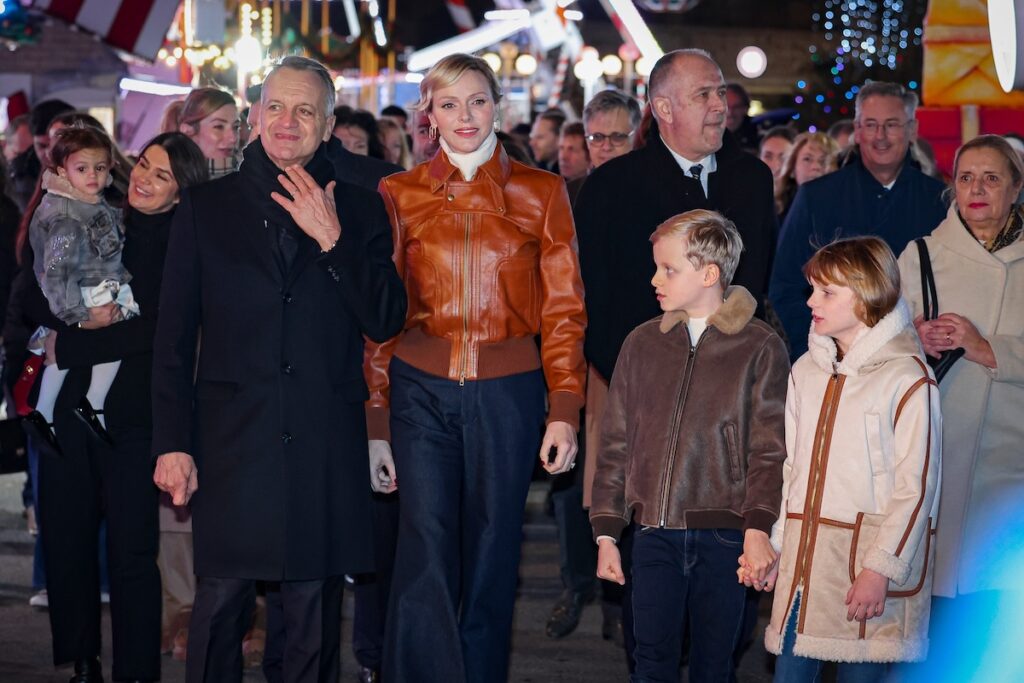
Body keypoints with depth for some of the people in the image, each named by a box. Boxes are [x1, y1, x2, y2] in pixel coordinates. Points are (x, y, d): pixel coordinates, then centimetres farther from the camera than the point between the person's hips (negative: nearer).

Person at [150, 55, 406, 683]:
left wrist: (333, 239, -11)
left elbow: (385, 321, 0)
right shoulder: (206, 206, 7)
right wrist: (172, 443, -1)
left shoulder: (359, 209, 9)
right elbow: (174, 337, 5)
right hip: (231, 442, 0)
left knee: (316, 612, 6)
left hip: (326, 448, 1)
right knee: (221, 602, 0)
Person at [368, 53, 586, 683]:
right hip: (422, 390, 0)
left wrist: (565, 412, -5)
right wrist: (377, 419, 2)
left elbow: (564, 308, 3)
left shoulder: (541, 194, 5)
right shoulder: (399, 194, 6)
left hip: (507, 393, 0)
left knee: (490, 560, 7)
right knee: (426, 558, -7)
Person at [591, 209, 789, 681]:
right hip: (655, 534, 3)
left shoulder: (759, 349, -1)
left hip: (724, 536, -2)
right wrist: (606, 535, 9)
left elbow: (768, 449, -6)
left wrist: (758, 527, -18)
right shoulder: (642, 344, 10)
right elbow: (615, 444, 12)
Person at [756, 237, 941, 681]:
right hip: (802, 558, 6)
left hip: (867, 563, -6)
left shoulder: (908, 380, -9)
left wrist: (880, 569, -15)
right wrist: (767, 545, 9)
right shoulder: (806, 371, 12)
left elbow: (916, 488, -11)